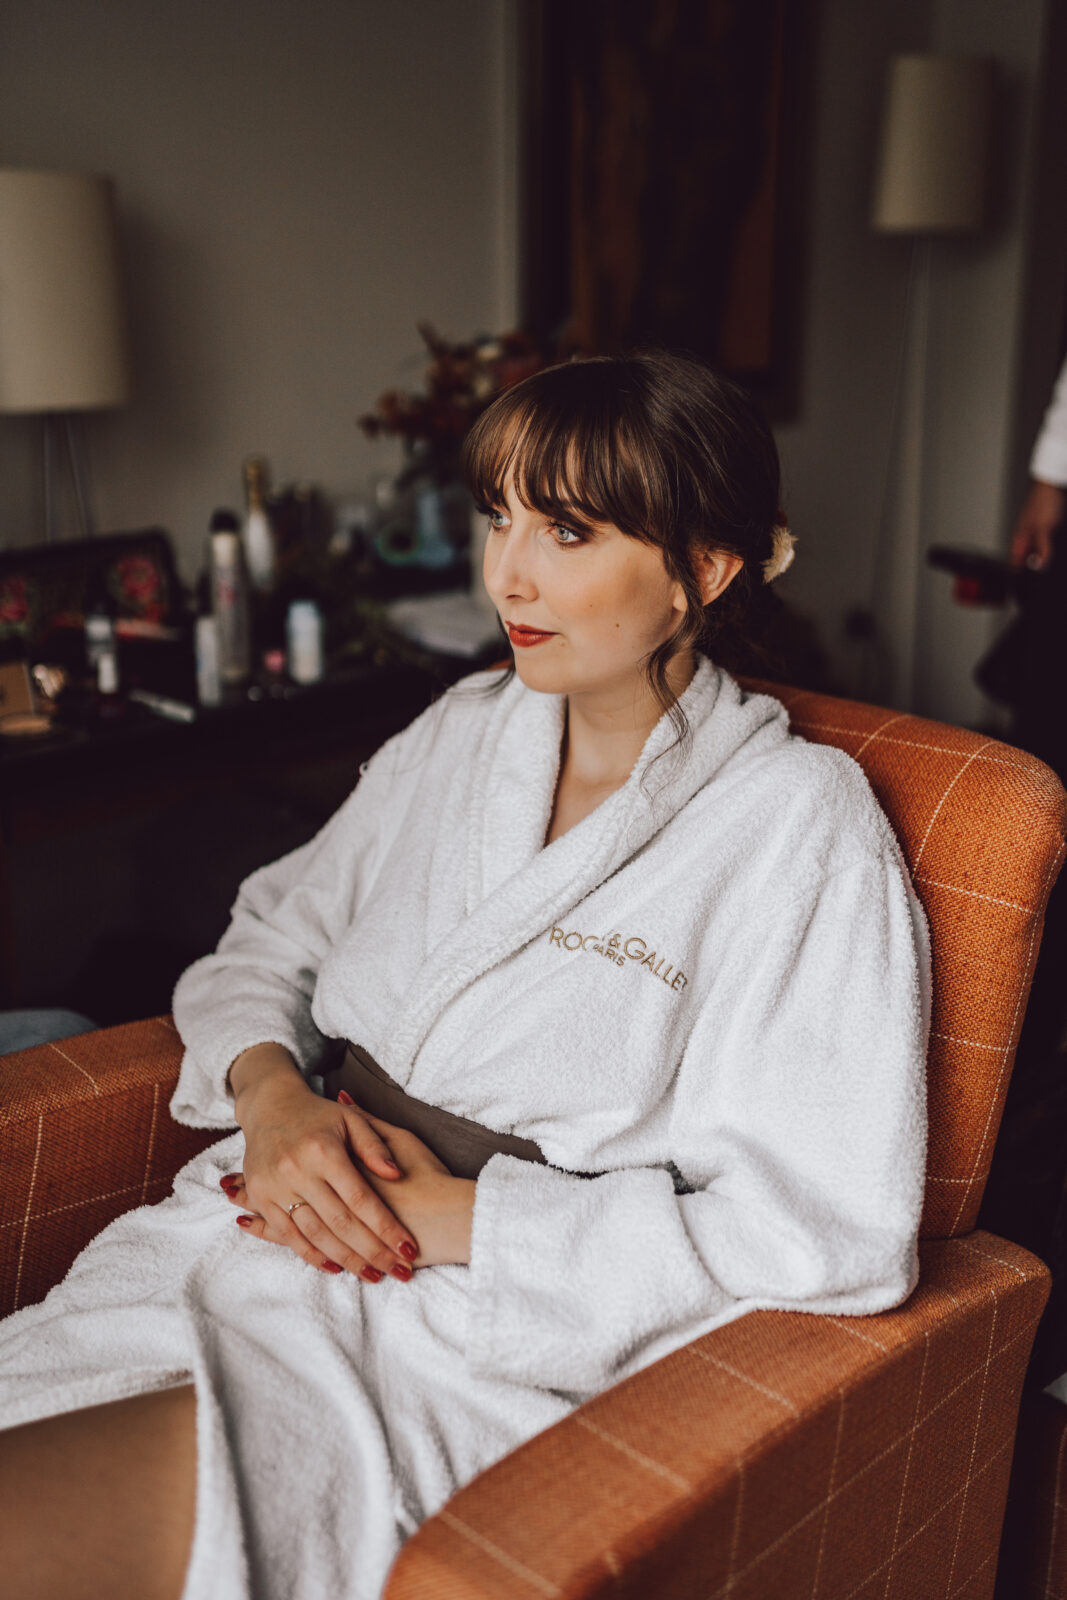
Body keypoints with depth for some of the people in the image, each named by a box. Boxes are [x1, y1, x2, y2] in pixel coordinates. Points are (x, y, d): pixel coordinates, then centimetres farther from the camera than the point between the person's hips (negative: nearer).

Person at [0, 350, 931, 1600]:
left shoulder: (799, 827, -8)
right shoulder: (466, 732, 11)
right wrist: (271, 1091, -6)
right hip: (266, 1228, 6)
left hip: (480, 1351, -6)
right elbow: (267, 937, 18)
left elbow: (833, 1236, -14)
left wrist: (458, 1217, -15)